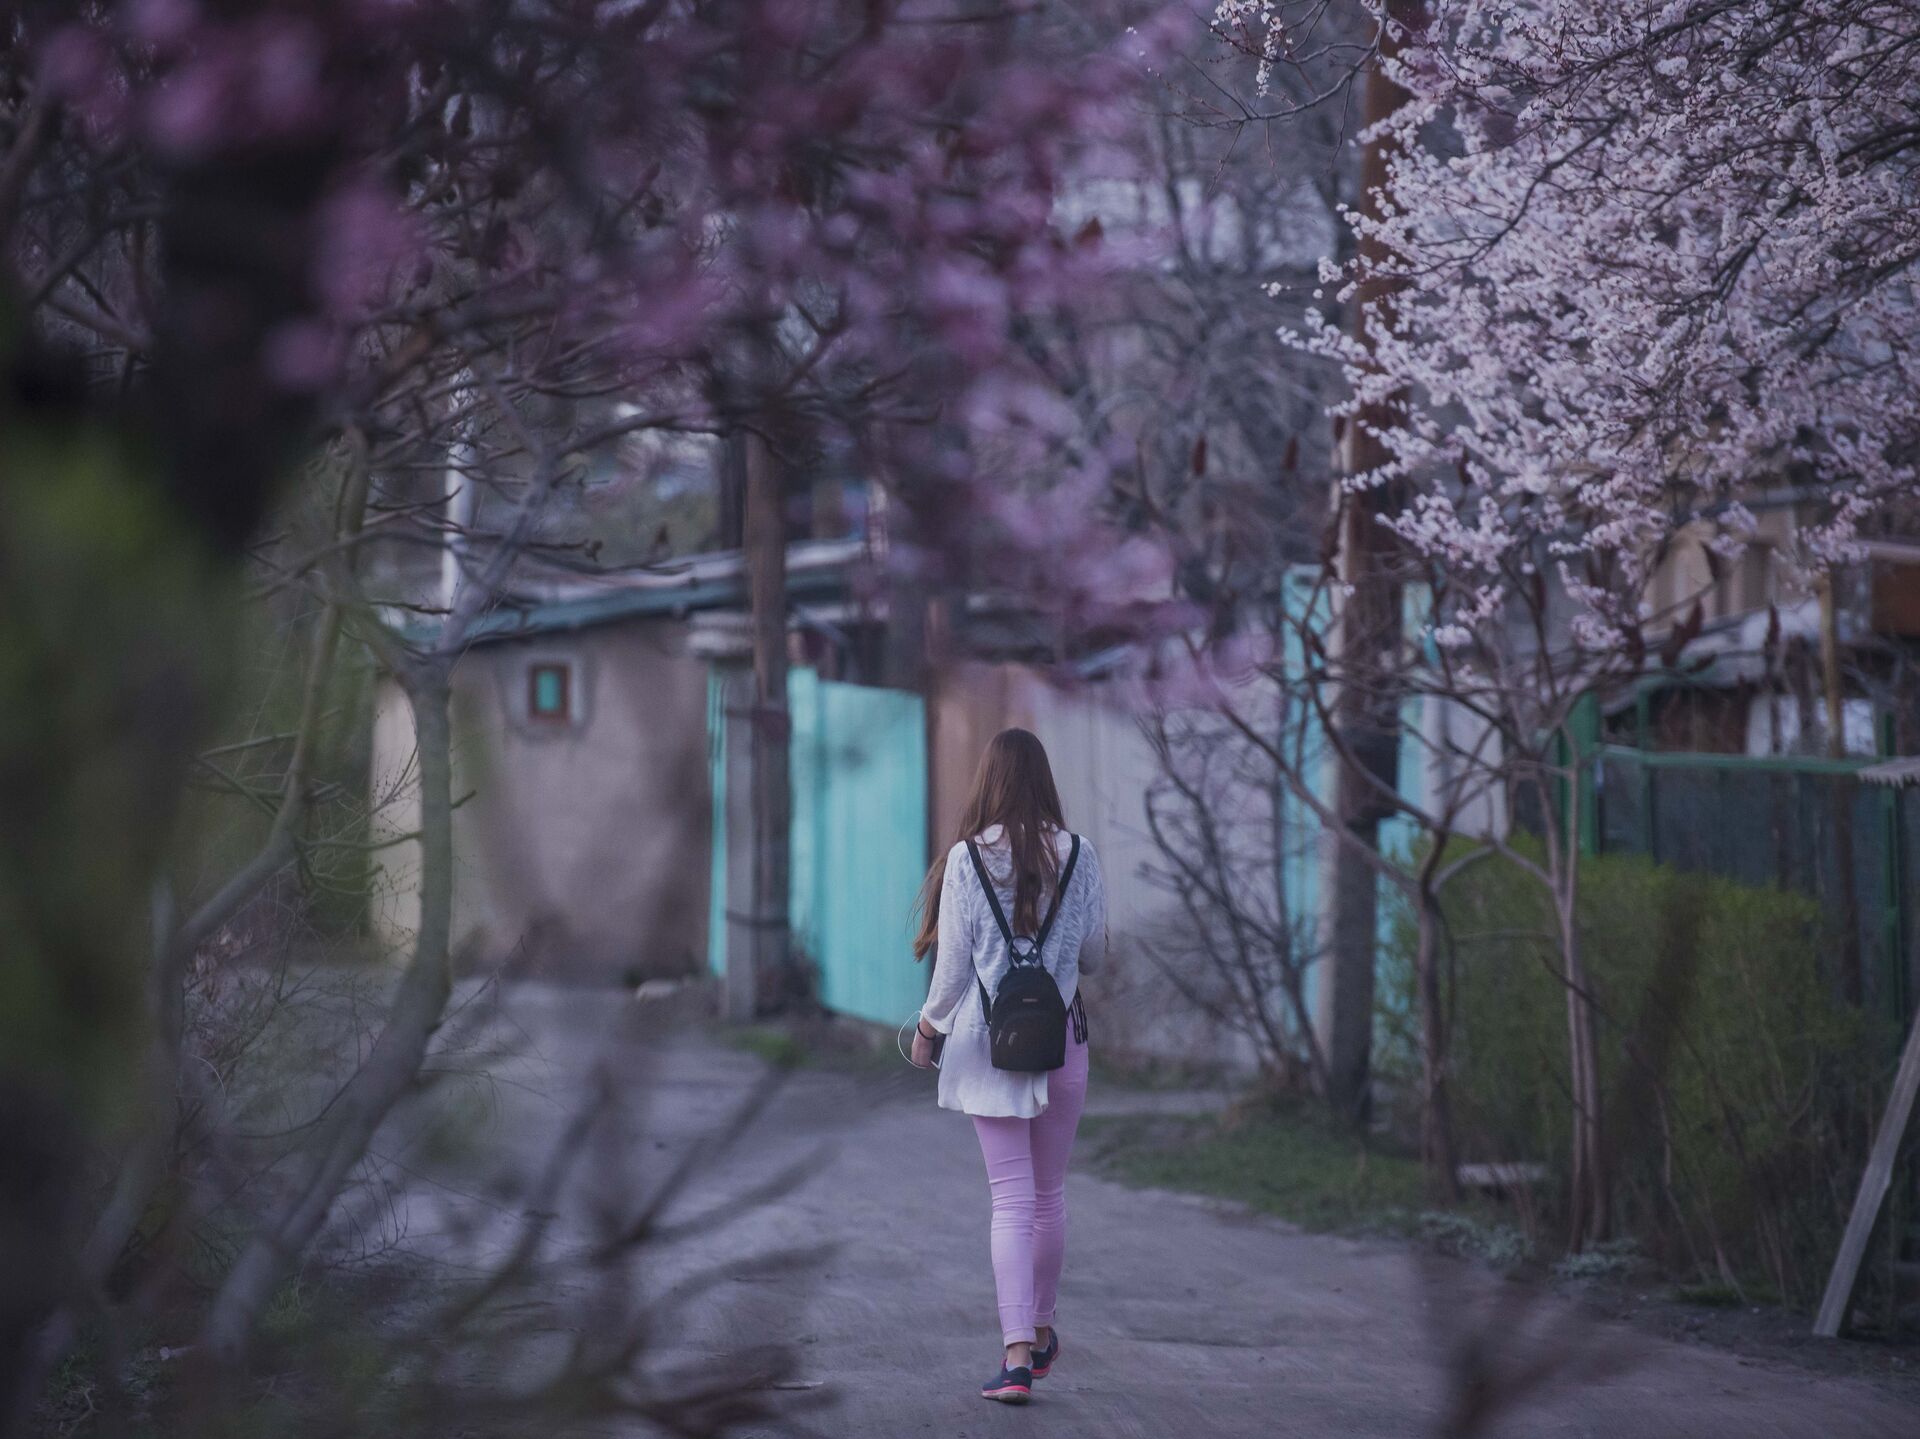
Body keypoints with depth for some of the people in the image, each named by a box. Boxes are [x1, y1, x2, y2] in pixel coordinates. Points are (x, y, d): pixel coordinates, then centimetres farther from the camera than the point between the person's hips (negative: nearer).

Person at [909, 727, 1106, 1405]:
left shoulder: (967, 859, -8)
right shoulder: (1077, 856, -3)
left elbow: (953, 961, -5)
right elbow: (1093, 954, 6)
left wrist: (929, 1026, 11)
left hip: (988, 1043, -2)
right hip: (1061, 1037, 2)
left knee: (1011, 1198, -2)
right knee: (1049, 1192, 17)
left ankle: (1018, 1354, -10)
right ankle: (1041, 1331, 31)